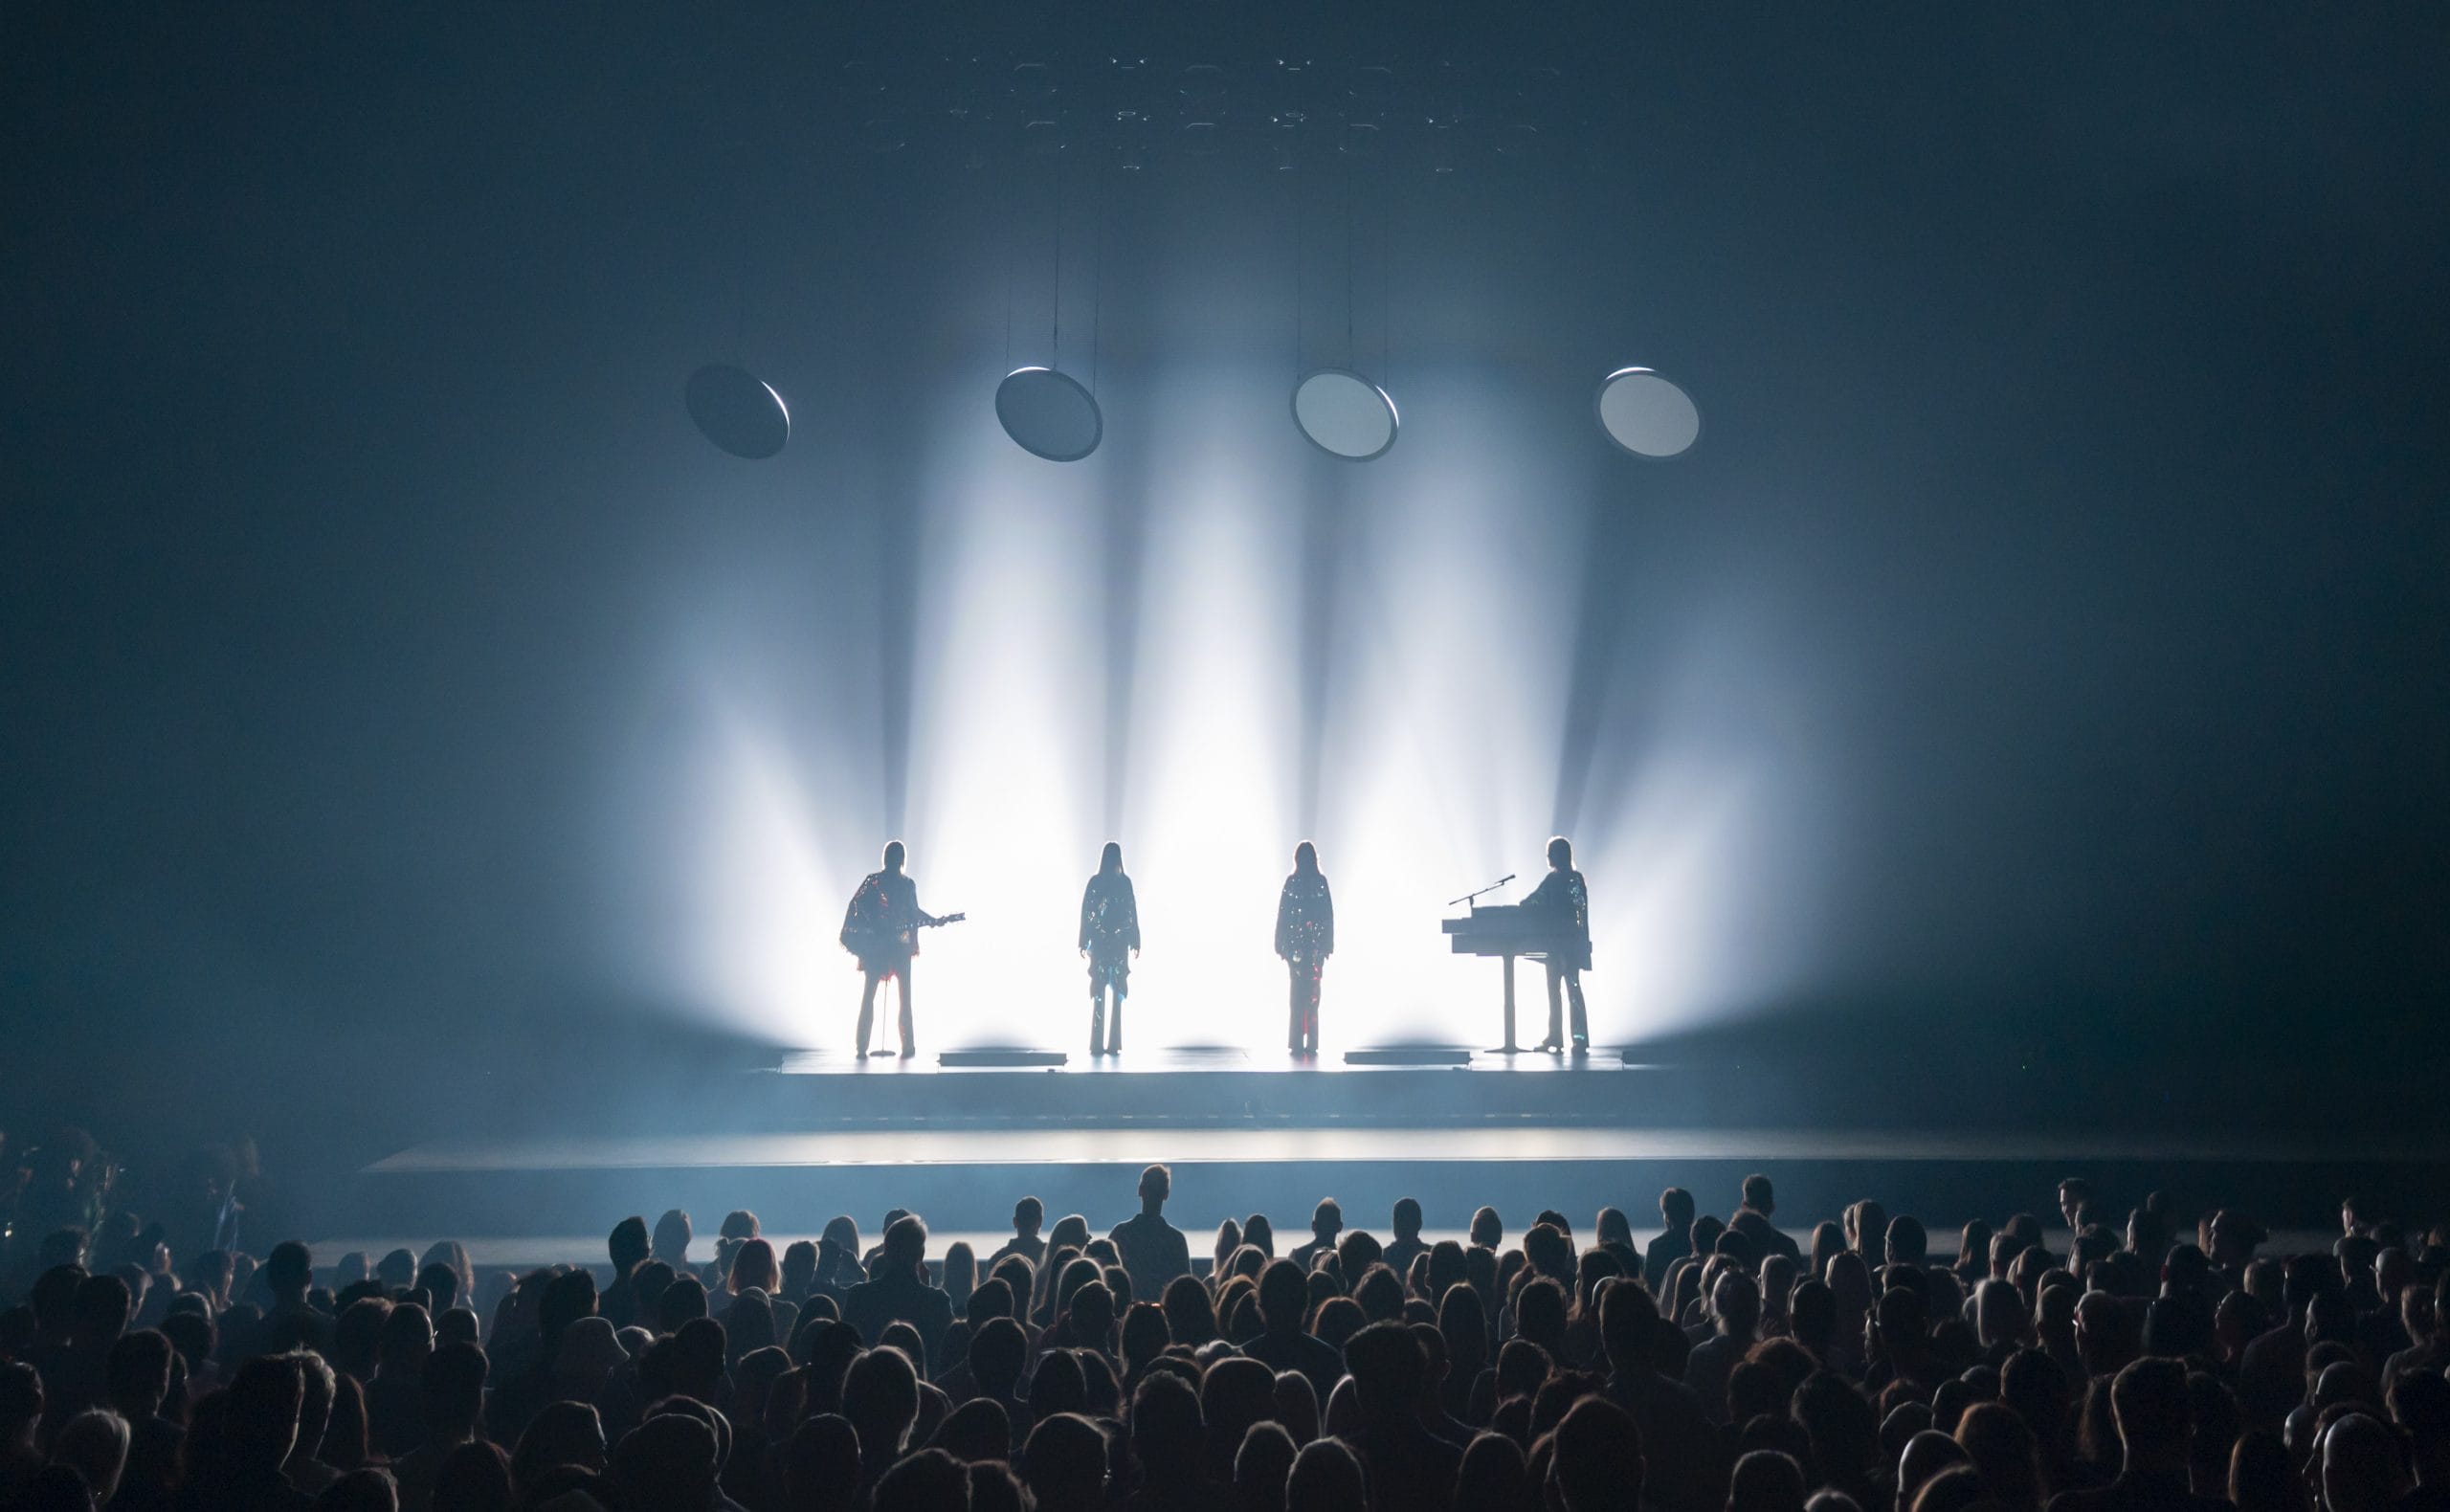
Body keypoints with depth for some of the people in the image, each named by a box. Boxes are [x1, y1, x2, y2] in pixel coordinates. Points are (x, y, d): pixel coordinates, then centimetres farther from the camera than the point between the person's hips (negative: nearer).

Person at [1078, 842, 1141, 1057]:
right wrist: (1135, 943, 4)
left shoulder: (1094, 882, 0)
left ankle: (1097, 1044, -2)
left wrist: (1083, 943, 5)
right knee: (1117, 992, 2)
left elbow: (1085, 914, 0)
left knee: (1098, 993, 3)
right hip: (1120, 943, 0)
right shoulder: (1125, 882, -2)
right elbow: (1133, 915, -2)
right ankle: (1114, 1044, -4)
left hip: (1098, 943, 0)